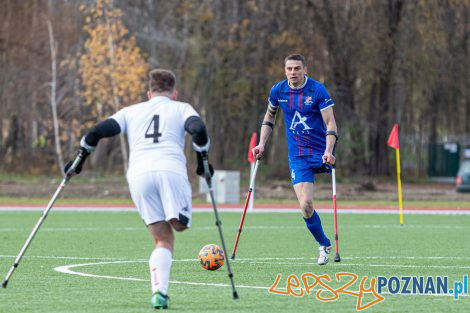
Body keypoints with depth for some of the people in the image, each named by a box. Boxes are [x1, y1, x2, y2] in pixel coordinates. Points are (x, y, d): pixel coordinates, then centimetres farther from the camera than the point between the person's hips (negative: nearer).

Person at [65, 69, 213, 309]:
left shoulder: (132, 111, 28)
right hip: (171, 169, -3)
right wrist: (203, 161, 12)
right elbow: (198, 129, 0)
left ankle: (159, 292, -14)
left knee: (163, 239, 3)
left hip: (138, 173, 3)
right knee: (179, 225, 0)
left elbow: (97, 132, 19)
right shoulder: (181, 108, 21)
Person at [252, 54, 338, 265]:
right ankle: (324, 245, 5)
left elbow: (330, 123, -11)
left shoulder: (317, 90, -9)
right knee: (305, 205, -10)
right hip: (297, 156, 1)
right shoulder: (278, 90, 2)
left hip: (320, 151, 0)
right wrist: (262, 144, 12)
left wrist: (328, 151, -25)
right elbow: (269, 116, 21)